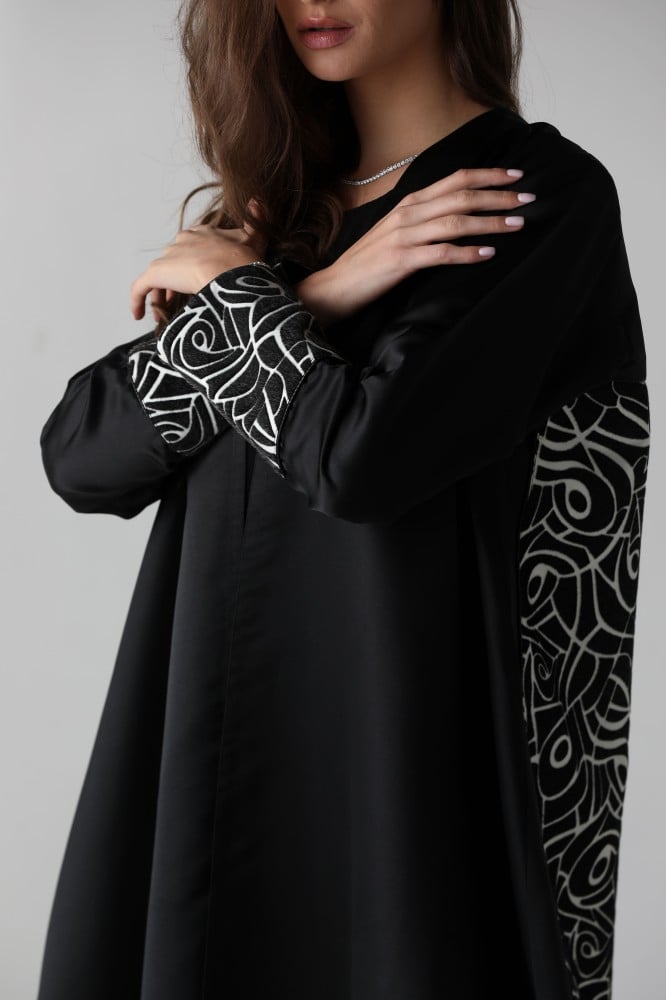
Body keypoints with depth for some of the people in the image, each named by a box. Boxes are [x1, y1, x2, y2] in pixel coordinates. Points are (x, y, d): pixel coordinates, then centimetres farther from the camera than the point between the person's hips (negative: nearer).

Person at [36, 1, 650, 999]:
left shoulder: (544, 194, -7)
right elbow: (77, 452, 0)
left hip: (409, 746, -5)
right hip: (225, 737, 6)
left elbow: (362, 453, -21)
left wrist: (234, 291, -5)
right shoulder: (282, 212, 10)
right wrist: (303, 301, -10)